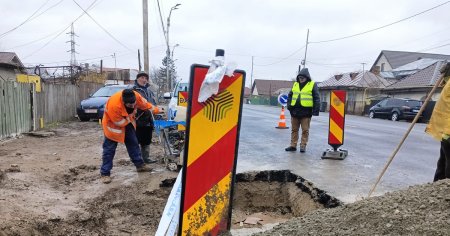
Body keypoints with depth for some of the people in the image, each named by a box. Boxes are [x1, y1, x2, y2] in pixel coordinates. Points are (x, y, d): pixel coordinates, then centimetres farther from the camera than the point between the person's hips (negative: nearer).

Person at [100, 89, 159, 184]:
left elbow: (145, 104, -6)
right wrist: (131, 116, -21)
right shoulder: (113, 105, -42)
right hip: (113, 124, -6)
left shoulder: (136, 96, -26)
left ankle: (140, 165, 27)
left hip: (127, 121, 6)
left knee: (133, 143, 13)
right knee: (109, 149, -5)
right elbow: (120, 123, -30)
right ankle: (105, 173, 2)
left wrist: (156, 110, -11)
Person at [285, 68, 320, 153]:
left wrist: (315, 110, -11)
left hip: (306, 112, -4)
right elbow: (290, 96, 17)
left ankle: (303, 146, 12)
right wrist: (289, 105, 2)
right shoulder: (295, 85, 11)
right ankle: (293, 145, 17)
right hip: (295, 111, 4)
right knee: (294, 130, 10)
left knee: (305, 130, 3)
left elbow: (316, 98, -4)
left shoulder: (312, 85, -2)